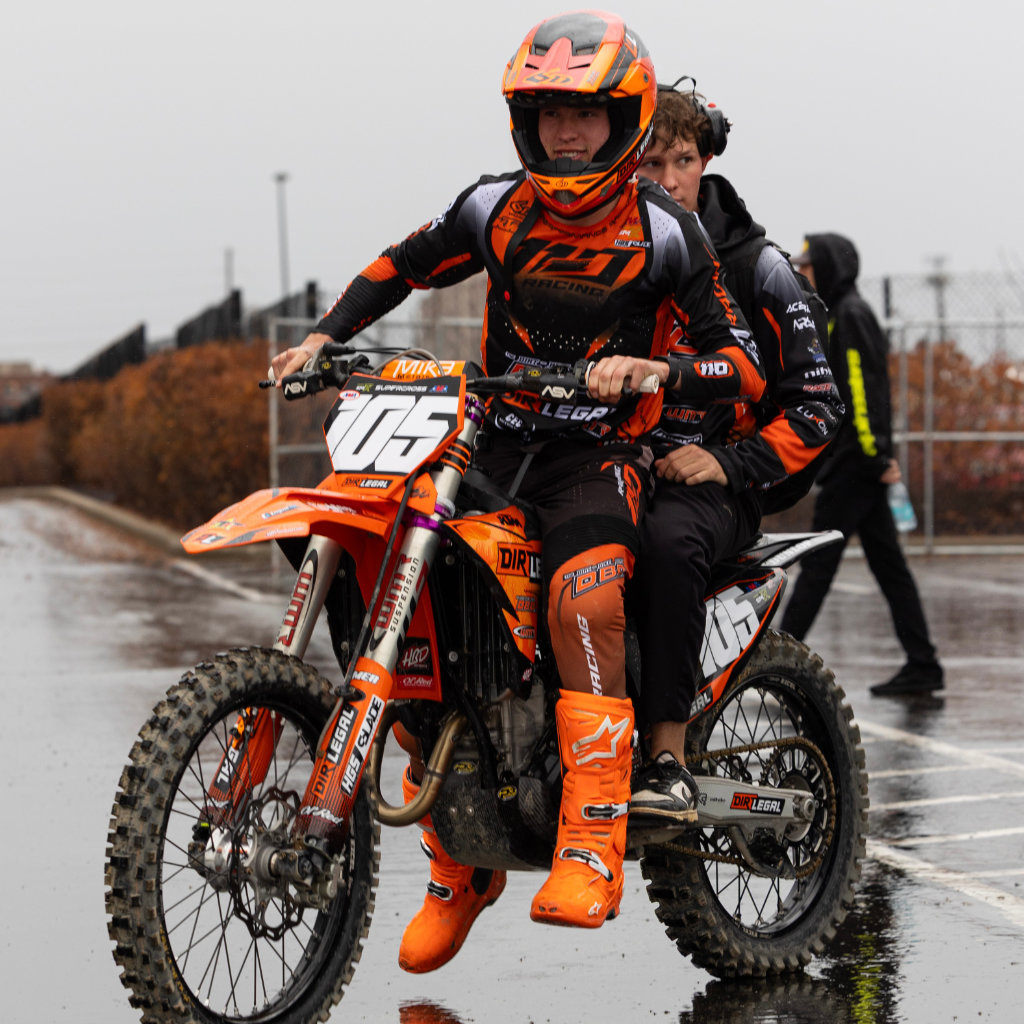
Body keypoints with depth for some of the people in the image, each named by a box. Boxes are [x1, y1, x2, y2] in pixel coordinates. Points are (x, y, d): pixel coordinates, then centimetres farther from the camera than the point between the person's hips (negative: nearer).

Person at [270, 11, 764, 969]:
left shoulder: (663, 231, -3)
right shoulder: (496, 207, 7)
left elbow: (743, 367, -5)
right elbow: (402, 265, 22)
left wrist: (652, 369, -23)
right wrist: (323, 336, 7)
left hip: (601, 452, -4)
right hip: (491, 448, 4)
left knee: (585, 598, -34)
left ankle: (592, 845, -36)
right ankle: (457, 865, 9)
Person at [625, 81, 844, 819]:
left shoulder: (756, 267, 1)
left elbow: (819, 406, 0)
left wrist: (730, 463, -14)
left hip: (720, 482, -4)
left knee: (669, 539, -39)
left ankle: (670, 764, -38)